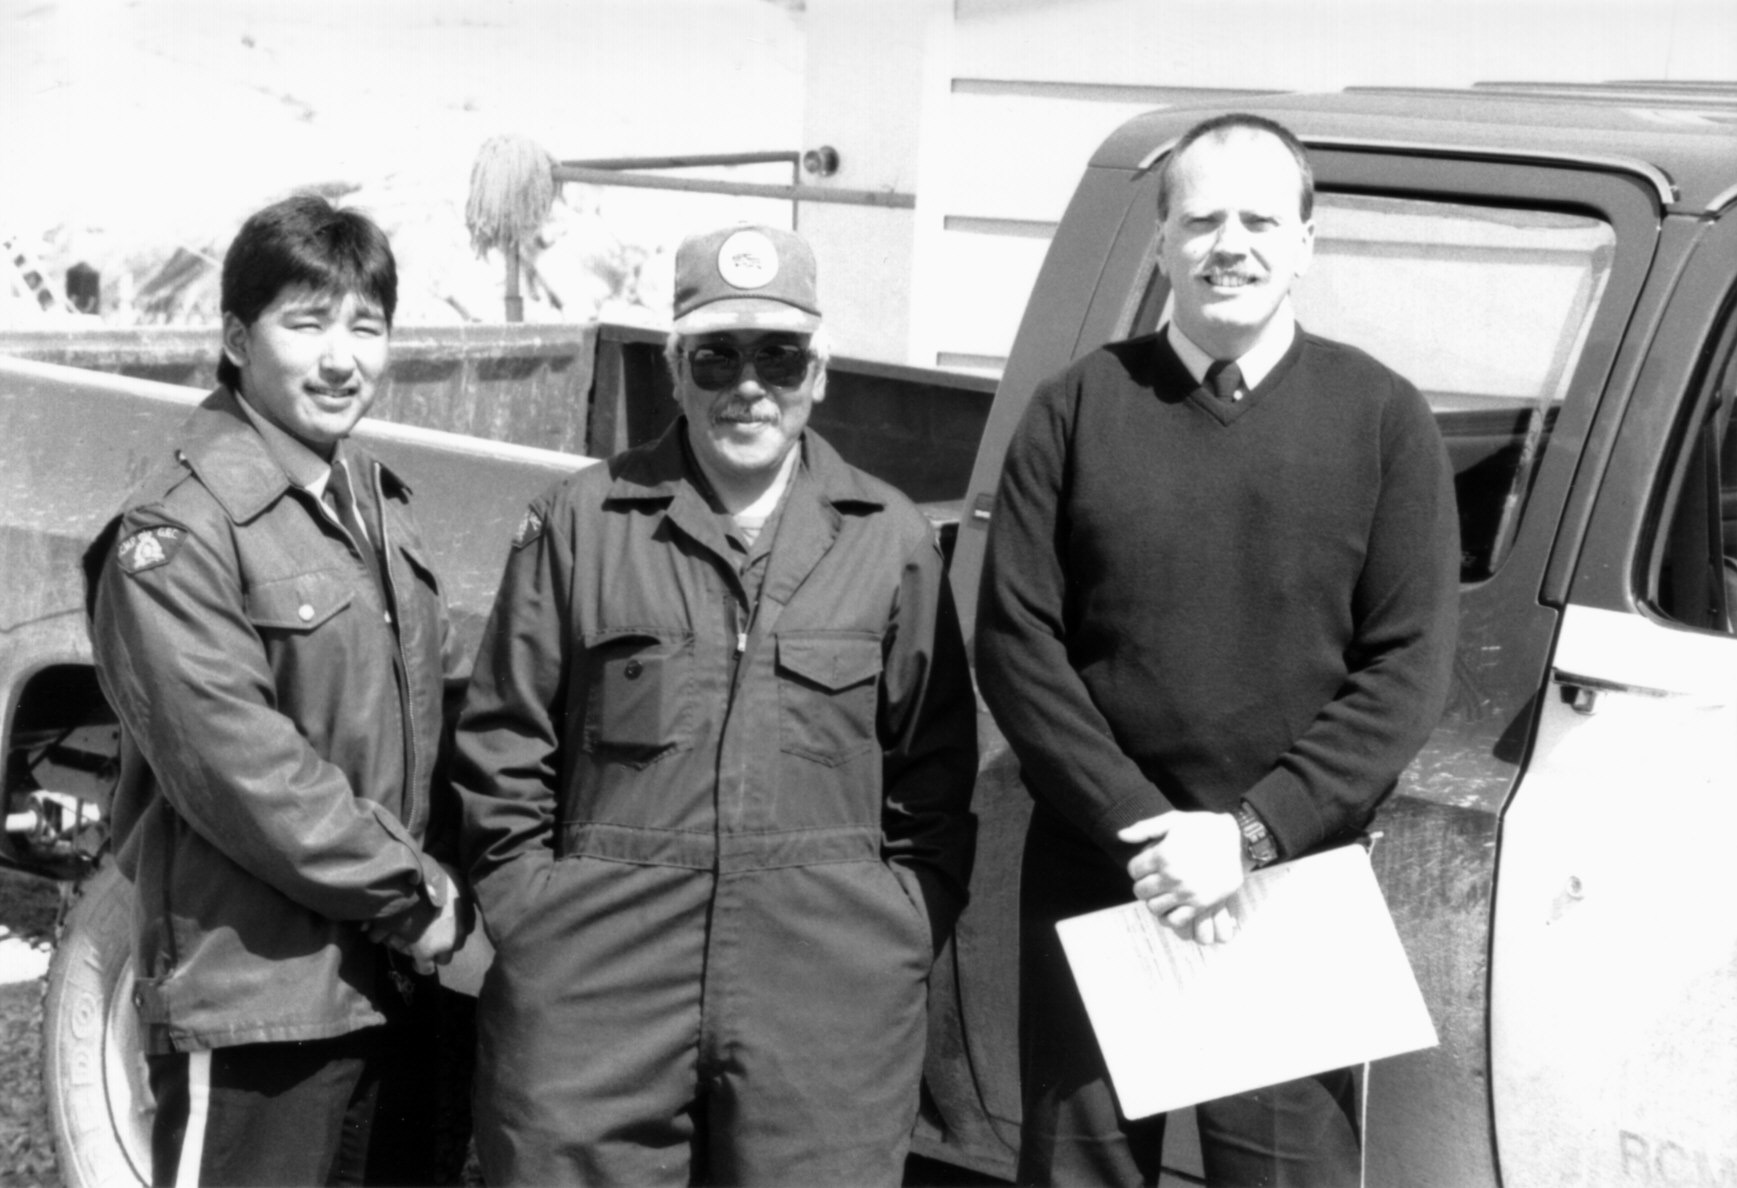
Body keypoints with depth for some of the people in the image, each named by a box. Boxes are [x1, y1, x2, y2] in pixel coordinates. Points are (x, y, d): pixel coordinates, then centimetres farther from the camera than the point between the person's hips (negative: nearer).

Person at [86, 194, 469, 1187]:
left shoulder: (381, 506, 12)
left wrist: (441, 890, 3)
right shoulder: (180, 532, -14)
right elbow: (235, 764, -21)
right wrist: (410, 895, -15)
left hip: (395, 984, 8)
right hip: (257, 997, -8)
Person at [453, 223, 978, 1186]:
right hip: (595, 991, -1)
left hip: (830, 999, 1)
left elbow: (935, 768, 11)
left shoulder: (892, 539, 8)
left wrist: (905, 925, 2)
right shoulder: (579, 522, 4)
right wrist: (532, 921, 1)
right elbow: (502, 751, 7)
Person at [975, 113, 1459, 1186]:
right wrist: (1140, 827, -12)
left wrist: (1251, 833, -13)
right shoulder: (1080, 408, 3)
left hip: (1295, 882, -1)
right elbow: (1015, 644, -2)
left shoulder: (1381, 418, 1)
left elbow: (1410, 669, -4)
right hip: (1094, 880, 1)